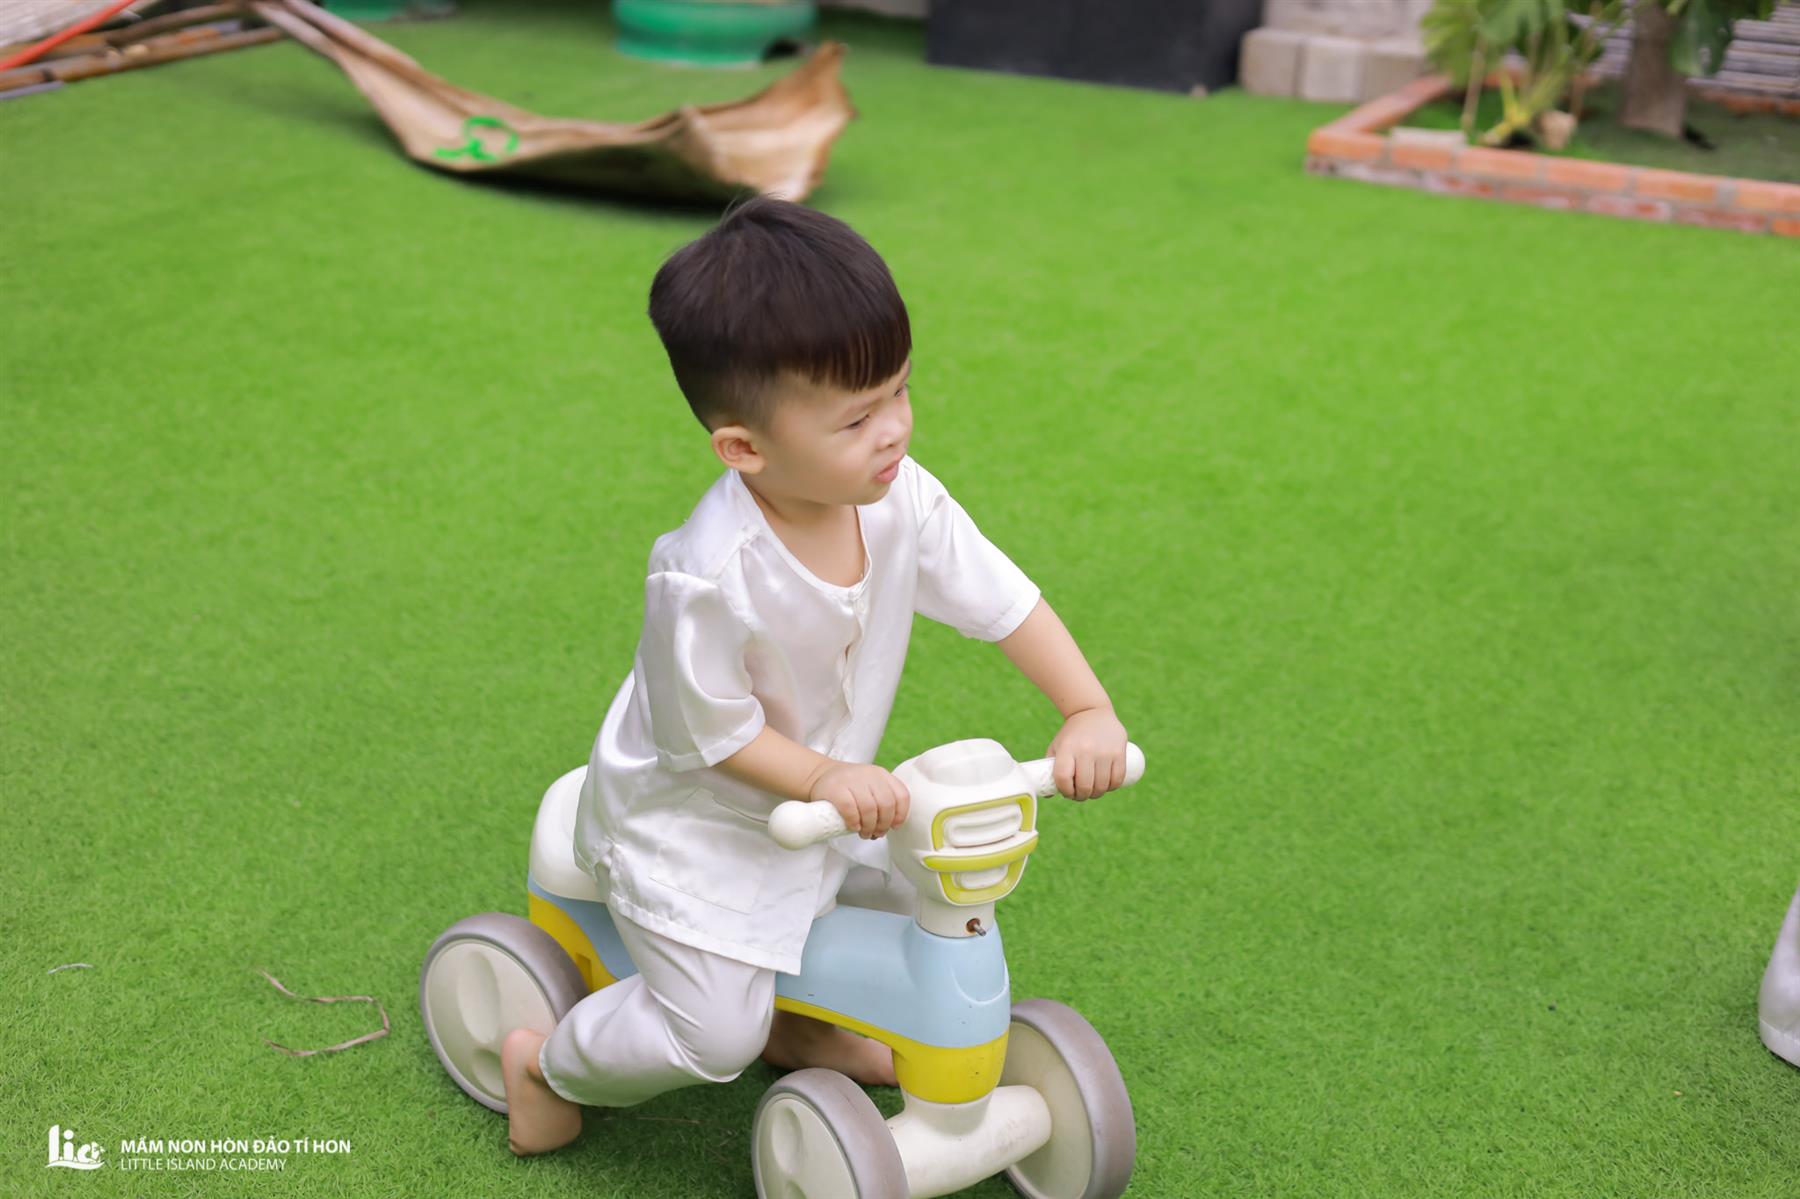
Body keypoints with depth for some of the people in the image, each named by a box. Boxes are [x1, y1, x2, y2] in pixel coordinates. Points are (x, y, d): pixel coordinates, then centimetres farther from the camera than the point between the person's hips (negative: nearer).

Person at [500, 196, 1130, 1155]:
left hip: (826, 791, 7)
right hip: (690, 818, -7)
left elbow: (1006, 602, -6)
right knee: (714, 1031, -11)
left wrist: (1089, 713, -12)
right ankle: (545, 1063, 18)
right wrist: (824, 777, -26)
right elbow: (709, 732, -23)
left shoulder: (902, 501, -17)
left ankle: (801, 1022, 36)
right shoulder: (706, 578, -36)